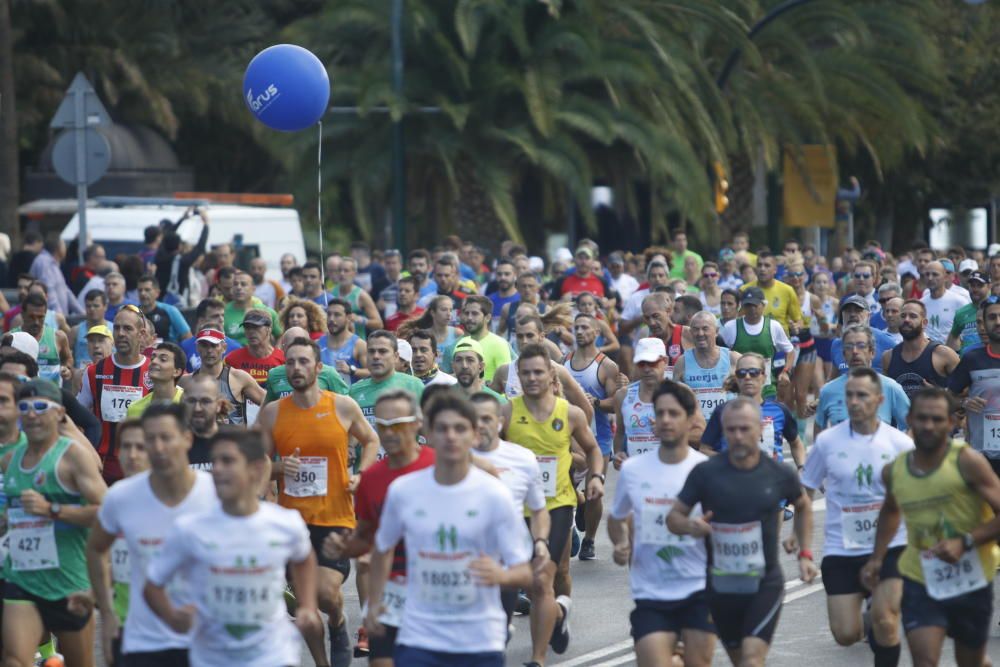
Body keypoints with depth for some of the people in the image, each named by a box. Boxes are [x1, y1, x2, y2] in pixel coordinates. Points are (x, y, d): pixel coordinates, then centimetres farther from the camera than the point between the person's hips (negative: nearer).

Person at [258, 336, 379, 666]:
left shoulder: (343, 406, -1)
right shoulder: (272, 412, 2)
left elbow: (370, 441, 16)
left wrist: (360, 476, 0)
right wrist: (279, 469, -12)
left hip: (335, 517, -2)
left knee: (326, 591, -15)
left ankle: (338, 625, 19)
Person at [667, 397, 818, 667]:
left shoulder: (779, 475, -4)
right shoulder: (706, 473, -7)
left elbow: (804, 506, 17)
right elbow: (674, 516, 0)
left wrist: (805, 554, 8)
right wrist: (689, 526, -24)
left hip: (765, 584, -2)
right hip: (720, 584, 2)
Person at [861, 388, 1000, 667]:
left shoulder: (967, 462, -16)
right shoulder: (894, 471, -1)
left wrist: (965, 542, -29)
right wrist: (877, 557, 15)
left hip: (970, 580, -2)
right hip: (919, 580, 2)